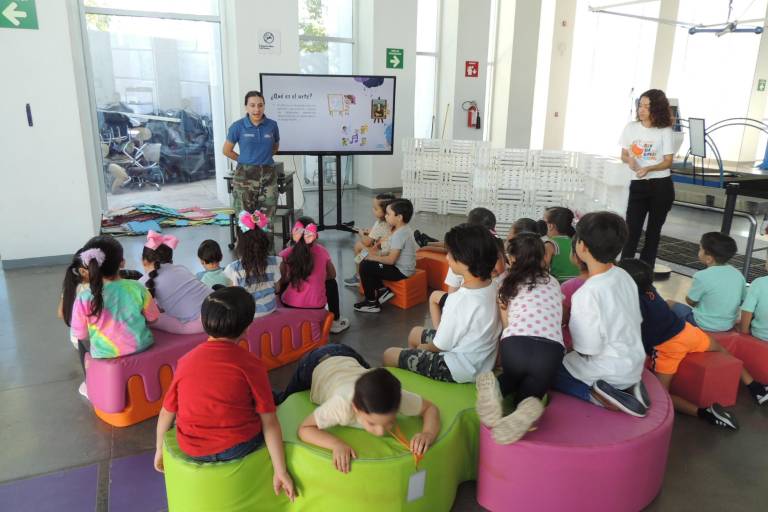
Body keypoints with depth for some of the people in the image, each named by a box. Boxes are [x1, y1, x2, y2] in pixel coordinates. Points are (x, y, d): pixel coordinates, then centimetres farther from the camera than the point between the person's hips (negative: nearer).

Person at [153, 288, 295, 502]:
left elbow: (167, 413, 4)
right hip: (239, 448, -4)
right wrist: (281, 471, -6)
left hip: (193, 450, 4)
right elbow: (269, 422, -12)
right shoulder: (251, 364, -14)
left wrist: (159, 450, 21)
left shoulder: (185, 361, -5)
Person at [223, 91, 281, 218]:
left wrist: (263, 157, 13)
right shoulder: (237, 126, -3)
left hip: (268, 174, 2)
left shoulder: (272, 125, 3)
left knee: (267, 218, 2)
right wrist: (245, 160, 10)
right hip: (245, 175, -2)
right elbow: (226, 151, 8)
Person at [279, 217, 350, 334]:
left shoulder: (286, 254, -8)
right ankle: (335, 321, 32)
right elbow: (332, 275, 10)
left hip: (290, 305, 0)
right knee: (331, 282, 28)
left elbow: (282, 280, -3)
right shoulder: (322, 252, -4)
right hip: (316, 306, 0)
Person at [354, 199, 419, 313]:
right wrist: (378, 254, 1)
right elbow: (394, 253, 15)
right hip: (400, 266, 10)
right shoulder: (404, 229, 7)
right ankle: (383, 290, 11)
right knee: (367, 261, 12)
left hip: (401, 271, -10)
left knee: (364, 266, -13)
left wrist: (374, 257, -11)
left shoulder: (399, 234, -23)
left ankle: (372, 303, -2)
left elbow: (391, 260, -25)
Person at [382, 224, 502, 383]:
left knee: (389, 355, 7)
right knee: (415, 332, 27)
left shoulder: (459, 299, -33)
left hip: (458, 370, -8)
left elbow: (440, 346, -18)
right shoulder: (492, 286, -9)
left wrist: (422, 347, 1)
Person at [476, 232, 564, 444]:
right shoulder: (553, 283, 28)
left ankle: (497, 388, -6)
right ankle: (528, 407, -17)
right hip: (551, 350, 0)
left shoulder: (507, 285, 22)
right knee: (530, 391, 22)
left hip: (515, 345, 0)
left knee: (514, 378, 31)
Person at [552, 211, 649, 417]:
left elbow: (588, 349, -24)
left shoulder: (588, 293, -28)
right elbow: (635, 320, 7)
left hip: (610, 373, -7)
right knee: (567, 361, 26)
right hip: (634, 364, 7)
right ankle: (626, 387, 8)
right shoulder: (624, 276, -4)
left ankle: (595, 394, -9)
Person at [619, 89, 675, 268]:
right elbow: (624, 155, 8)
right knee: (631, 230, -7)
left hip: (661, 186, -1)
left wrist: (648, 168, -24)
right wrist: (630, 160, -15)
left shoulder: (665, 131, -5)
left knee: (653, 231, 8)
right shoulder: (631, 127, 3)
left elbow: (668, 161, -6)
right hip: (638, 185, 1)